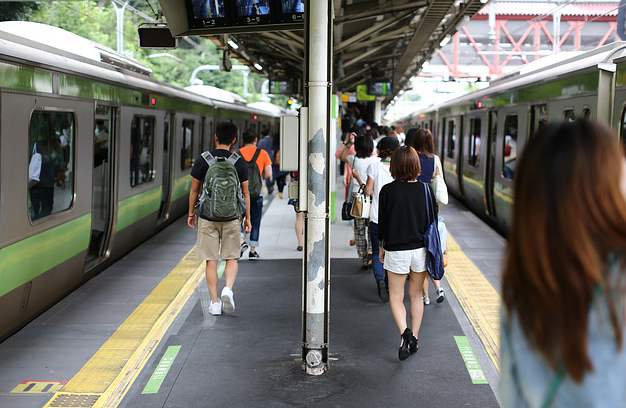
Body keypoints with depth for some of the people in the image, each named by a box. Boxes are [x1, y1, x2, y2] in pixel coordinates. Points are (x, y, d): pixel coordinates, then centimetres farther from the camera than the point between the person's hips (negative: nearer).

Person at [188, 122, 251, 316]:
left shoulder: (202, 160, -4)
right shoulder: (239, 162, -2)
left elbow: (194, 189, 2)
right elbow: (245, 192, 2)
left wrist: (191, 213, 15)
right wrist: (247, 218, 11)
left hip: (207, 216, 0)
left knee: (211, 261, 5)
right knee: (231, 258, 11)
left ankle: (215, 301, 5)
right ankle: (228, 289, -12)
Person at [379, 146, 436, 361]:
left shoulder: (388, 191, -11)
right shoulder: (425, 189, -5)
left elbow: (382, 222, -3)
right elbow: (432, 220, 1)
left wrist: (382, 247, 11)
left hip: (396, 251, -2)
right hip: (420, 249, 2)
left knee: (396, 297, 10)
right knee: (416, 295, 18)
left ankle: (405, 332, -13)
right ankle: (414, 338, 20)